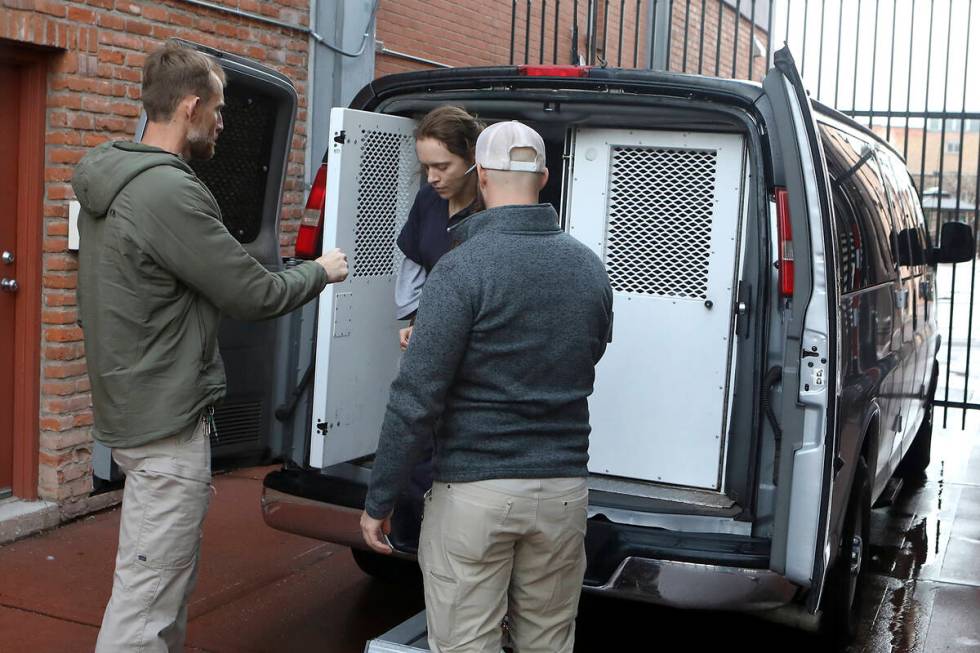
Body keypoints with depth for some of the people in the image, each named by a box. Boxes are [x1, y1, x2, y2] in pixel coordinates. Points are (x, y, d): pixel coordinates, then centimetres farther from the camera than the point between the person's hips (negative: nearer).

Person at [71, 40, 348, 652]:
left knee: (172, 576, 21)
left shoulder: (110, 181, 9)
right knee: (148, 592, -3)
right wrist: (322, 270, 1)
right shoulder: (169, 192, -22)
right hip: (168, 421, -10)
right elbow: (255, 295, -17)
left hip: (133, 410, 10)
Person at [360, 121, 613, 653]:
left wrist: (378, 501, -8)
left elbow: (416, 398, -16)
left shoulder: (462, 268, -14)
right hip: (564, 489, 6)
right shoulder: (590, 267, 4)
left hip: (475, 489, -5)